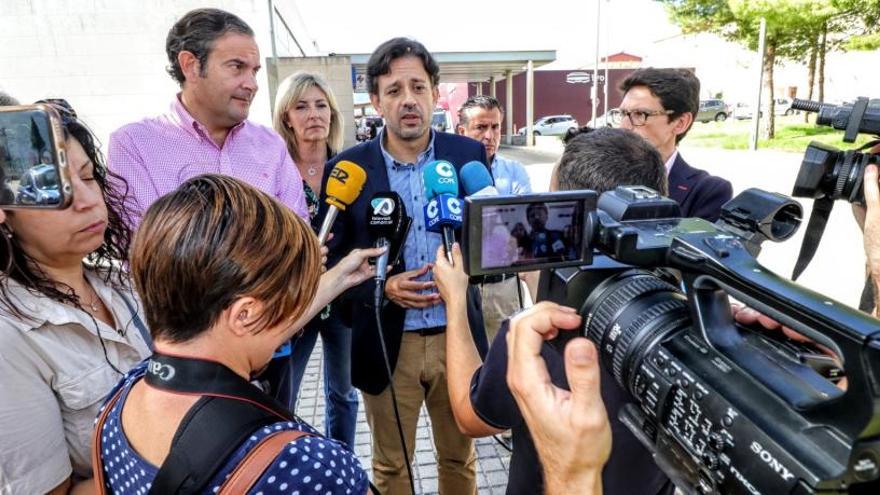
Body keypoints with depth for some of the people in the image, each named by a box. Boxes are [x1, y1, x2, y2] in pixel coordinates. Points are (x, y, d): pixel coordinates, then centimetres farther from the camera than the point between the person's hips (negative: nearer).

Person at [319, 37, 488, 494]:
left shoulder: (470, 155, -3)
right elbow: (328, 263, -2)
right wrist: (381, 288, -19)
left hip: (456, 335, 2)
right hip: (387, 343, -1)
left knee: (459, 457, 22)